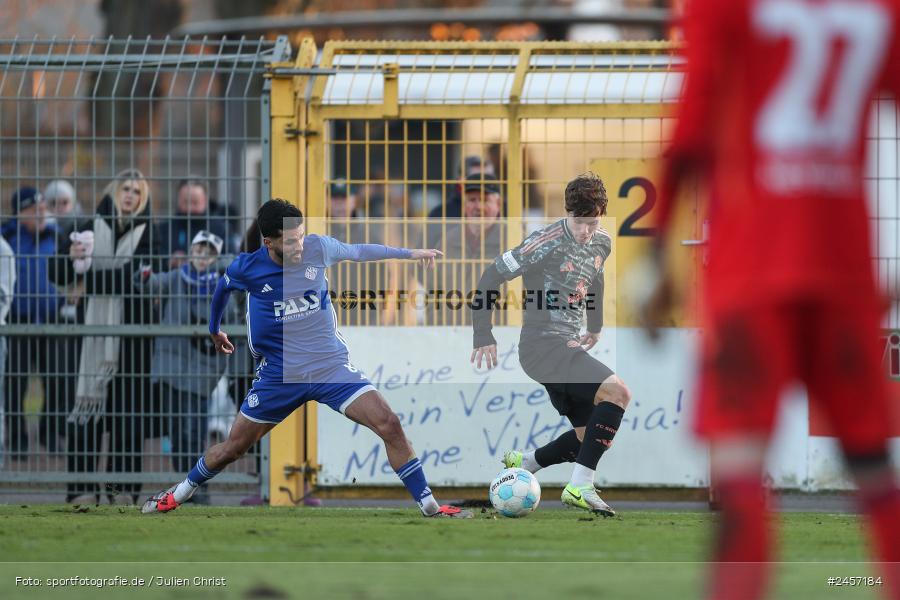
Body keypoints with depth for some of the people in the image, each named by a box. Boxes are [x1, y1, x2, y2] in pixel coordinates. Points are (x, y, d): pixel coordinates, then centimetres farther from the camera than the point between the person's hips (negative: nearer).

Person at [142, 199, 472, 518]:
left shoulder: (318, 248, -12)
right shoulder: (246, 268, -13)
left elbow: (356, 251, 10)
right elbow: (222, 289, 11)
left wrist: (409, 253, 17)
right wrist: (214, 331, 28)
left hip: (332, 366, 1)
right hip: (280, 373, -1)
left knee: (389, 426, -16)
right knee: (234, 447, 8)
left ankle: (430, 507, -8)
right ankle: (180, 493, 35)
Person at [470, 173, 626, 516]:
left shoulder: (602, 244, 8)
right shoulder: (547, 243, -16)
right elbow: (492, 276, -13)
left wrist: (595, 328, 29)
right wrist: (483, 337, -13)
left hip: (568, 347, 9)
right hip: (543, 344, -9)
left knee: (590, 436, 7)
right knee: (617, 391, -24)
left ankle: (523, 464, 21)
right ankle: (580, 487, -26)